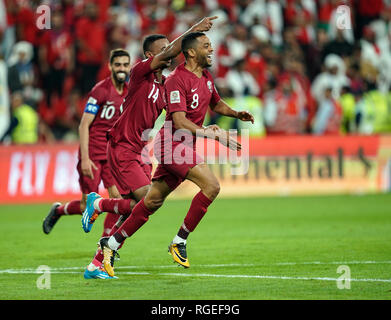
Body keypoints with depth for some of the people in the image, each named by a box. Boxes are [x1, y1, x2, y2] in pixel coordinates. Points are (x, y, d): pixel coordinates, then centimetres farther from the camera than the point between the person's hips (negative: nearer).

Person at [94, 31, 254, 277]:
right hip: (173, 144, -9)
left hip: (185, 146, 9)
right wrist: (211, 134, -31)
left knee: (153, 201, 13)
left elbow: (216, 103, 31)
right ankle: (179, 242, -11)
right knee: (212, 185, -20)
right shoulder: (177, 80, -17)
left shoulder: (206, 77, 11)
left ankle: (111, 243, 22)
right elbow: (179, 122, -24)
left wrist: (237, 114, 12)